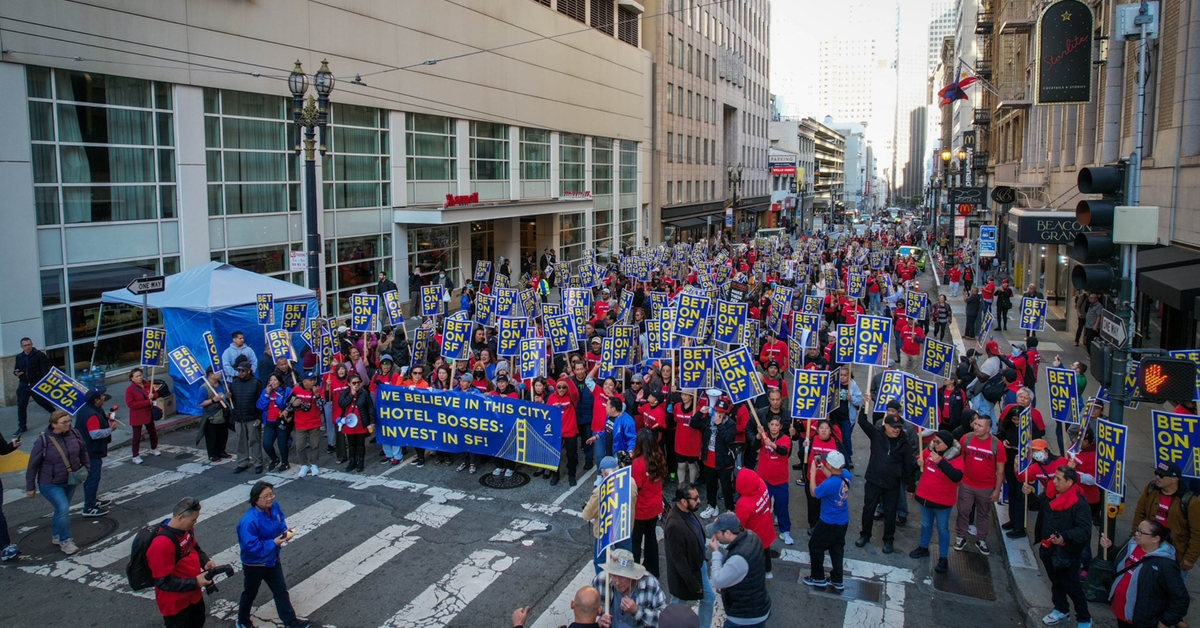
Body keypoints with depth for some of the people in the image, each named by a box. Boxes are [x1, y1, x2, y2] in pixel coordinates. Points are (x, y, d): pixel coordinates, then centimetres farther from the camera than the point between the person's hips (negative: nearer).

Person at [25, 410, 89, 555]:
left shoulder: (74, 434, -8)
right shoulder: (43, 440, -19)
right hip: (51, 484, -5)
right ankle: (65, 542, -1)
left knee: (62, 509, 18)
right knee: (63, 509, -15)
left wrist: (86, 467, 4)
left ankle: (56, 537, 38)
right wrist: (30, 487, -6)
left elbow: (83, 450, 10)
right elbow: (33, 465, -10)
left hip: (71, 482, 5)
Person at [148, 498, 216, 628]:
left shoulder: (187, 528, -9)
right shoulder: (162, 544, -34)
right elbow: (163, 582, -29)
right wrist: (195, 582, -27)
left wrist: (205, 562, -7)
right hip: (175, 603, -8)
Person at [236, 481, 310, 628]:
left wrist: (286, 532, -12)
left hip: (272, 560, 6)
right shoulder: (249, 521, -34)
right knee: (250, 593, 20)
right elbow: (251, 546, -32)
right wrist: (273, 543, -29)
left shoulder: (274, 506, -12)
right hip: (255, 564, -6)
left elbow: (281, 522, 7)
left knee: (281, 591, 17)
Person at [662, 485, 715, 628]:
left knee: (709, 598, 22)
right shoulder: (675, 525, -37)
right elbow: (679, 561, -29)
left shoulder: (688, 512, -9)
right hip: (685, 574, -8)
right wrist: (694, 585, -20)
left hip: (699, 566, 8)